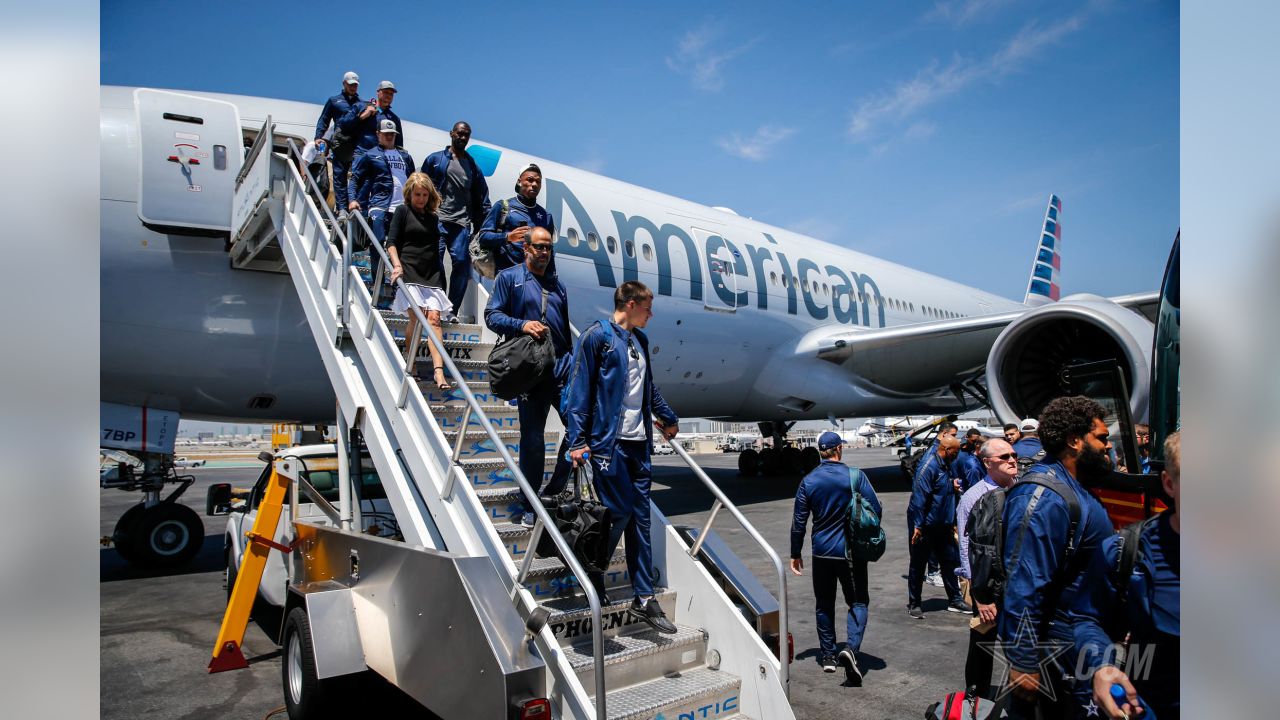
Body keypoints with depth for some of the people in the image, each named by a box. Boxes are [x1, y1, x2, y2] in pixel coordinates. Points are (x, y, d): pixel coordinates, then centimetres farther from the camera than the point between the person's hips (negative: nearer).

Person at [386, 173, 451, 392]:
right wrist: (397, 265, -18)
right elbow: (391, 241, -2)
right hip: (409, 271, -4)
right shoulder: (403, 211, 6)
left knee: (434, 318, -9)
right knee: (416, 319, -11)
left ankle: (439, 371, -19)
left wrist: (441, 274, 18)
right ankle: (408, 363, 10)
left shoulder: (432, 218, 20)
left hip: (431, 274, 4)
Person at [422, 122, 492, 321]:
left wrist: (482, 227, 10)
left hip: (462, 223, 2)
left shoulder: (473, 166, 20)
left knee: (462, 263, -8)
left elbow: (482, 198, 19)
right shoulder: (435, 159, 11)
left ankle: (452, 309, -2)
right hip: (437, 221, -2)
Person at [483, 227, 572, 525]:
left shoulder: (557, 284, 21)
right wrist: (521, 324, -17)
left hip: (562, 367, 5)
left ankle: (555, 489, 15)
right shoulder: (509, 277, 7)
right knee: (532, 439, 1)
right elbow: (492, 315, -1)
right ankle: (529, 506, 14)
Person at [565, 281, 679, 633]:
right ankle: (593, 581, 17)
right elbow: (579, 389, -8)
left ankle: (644, 599, 13)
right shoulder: (598, 336, -5)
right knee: (620, 512, -6)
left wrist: (669, 418, 37)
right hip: (609, 442, -7)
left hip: (639, 443, 7)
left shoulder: (640, 339, 17)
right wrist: (577, 440, -14)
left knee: (640, 518, 7)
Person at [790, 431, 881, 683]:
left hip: (822, 553, 2)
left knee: (824, 605, 16)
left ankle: (828, 655, 21)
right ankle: (851, 647, -12)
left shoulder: (808, 481, -3)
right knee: (858, 602, 9)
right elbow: (876, 509, -9)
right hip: (851, 552, -2)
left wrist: (795, 554, 9)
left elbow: (799, 521, 0)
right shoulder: (856, 476, -10)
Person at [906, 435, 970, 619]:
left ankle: (954, 600, 25)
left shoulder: (945, 467, 10)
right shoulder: (929, 466, -19)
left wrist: (951, 523, 19)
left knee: (949, 562, 13)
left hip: (942, 527, 9)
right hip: (925, 526, -8)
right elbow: (919, 497, -22)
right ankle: (913, 604, 13)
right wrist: (918, 526, -23)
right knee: (918, 565, 3)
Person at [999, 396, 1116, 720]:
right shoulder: (1044, 497, -26)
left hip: (1077, 640, 10)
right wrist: (1023, 661, -28)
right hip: (1052, 649, -10)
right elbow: (1024, 584, -29)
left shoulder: (1072, 487, 8)